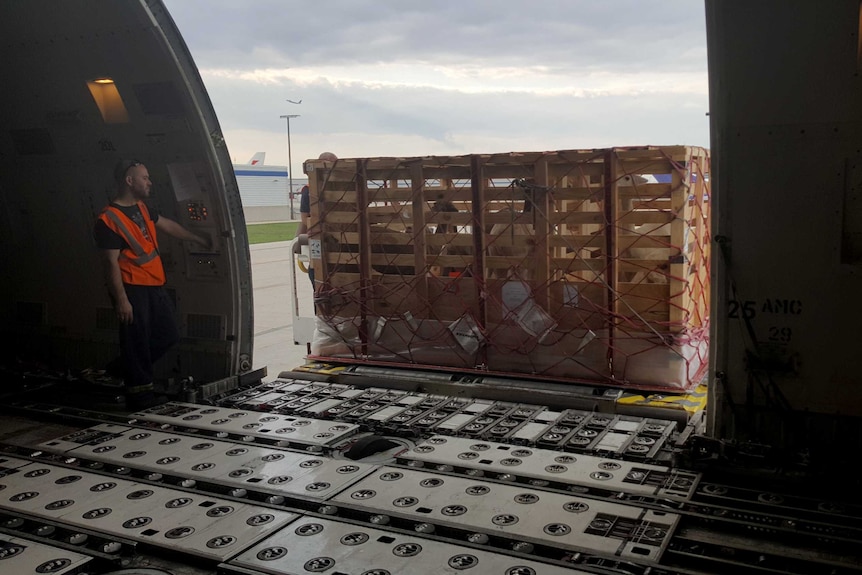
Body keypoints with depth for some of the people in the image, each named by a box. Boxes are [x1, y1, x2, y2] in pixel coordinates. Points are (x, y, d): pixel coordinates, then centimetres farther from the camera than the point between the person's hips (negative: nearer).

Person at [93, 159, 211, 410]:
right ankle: (139, 391, 11)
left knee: (169, 335, 14)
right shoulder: (108, 220, -14)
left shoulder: (142, 208, 13)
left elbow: (169, 226, 28)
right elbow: (111, 263, -16)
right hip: (132, 289, -9)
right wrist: (121, 299, -19)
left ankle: (128, 370, 30)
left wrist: (199, 239, 37)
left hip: (155, 286, 9)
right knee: (137, 341, -2)